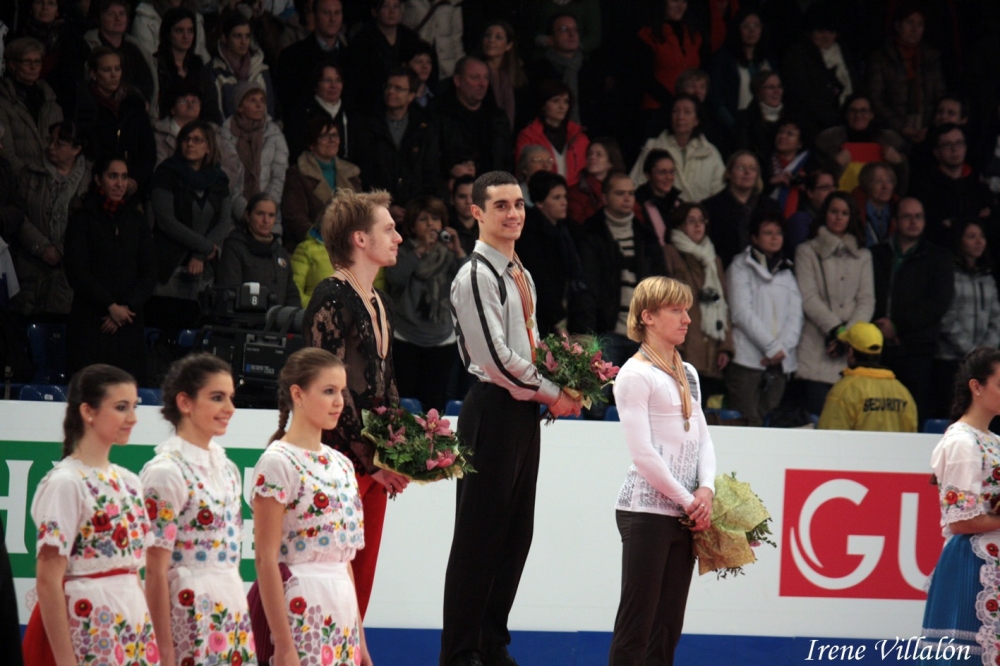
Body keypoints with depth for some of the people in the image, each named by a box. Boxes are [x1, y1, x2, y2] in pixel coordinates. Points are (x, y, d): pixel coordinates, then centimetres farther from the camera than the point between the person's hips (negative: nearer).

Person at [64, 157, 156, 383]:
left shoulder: (137, 222, 14)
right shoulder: (82, 220, 4)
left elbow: (149, 273, 10)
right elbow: (77, 272, -3)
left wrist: (126, 307, -5)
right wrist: (110, 307, -10)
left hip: (128, 324, 3)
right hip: (89, 322, -3)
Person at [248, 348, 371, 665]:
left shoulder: (340, 465, 14)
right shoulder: (278, 463, -8)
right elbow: (265, 559, -13)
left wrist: (359, 637, 15)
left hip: (339, 616, 7)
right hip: (297, 614, -7)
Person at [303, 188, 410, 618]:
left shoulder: (379, 303, 16)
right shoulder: (332, 298, -12)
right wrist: (369, 457, -16)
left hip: (372, 464, 9)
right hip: (337, 458, -9)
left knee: (360, 581, 10)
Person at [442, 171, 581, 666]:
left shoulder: (519, 273, 16)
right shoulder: (477, 275, -13)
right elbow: (497, 356, -18)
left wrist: (562, 389, 7)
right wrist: (553, 393, -11)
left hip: (524, 410, 9)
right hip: (494, 410, -9)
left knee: (516, 533, 10)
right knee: (479, 534, -6)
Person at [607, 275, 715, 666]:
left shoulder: (687, 374, 17)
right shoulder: (635, 376, -7)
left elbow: (702, 438, 15)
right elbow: (642, 452, -12)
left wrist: (706, 490, -3)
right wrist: (688, 501, -11)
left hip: (685, 514, 8)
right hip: (646, 511, -8)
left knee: (668, 625, 5)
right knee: (637, 623, -8)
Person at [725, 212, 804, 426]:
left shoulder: (786, 272, 19)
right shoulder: (741, 267, 3)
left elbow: (795, 315, 10)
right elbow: (741, 312, -6)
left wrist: (782, 348, -7)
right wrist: (772, 347, -9)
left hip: (780, 362, 5)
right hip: (748, 359, -5)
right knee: (747, 426, -13)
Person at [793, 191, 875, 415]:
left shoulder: (862, 256, 20)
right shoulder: (808, 252, 10)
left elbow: (867, 300, 10)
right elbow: (808, 298, -1)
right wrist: (836, 329, -11)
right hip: (818, 351, -2)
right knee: (818, 413, -12)